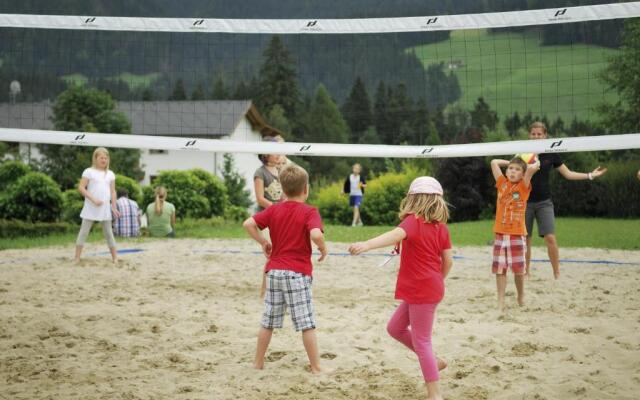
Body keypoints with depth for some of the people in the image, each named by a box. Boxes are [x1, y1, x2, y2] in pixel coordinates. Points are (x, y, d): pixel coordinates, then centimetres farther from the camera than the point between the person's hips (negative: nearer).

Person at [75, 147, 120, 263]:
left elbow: (113, 191, 11)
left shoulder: (110, 174, 10)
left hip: (105, 208, 4)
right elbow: (81, 188, -9)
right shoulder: (89, 172, -3)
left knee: (108, 233, 9)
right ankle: (77, 258, 0)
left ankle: (115, 258, 13)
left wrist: (114, 207, 3)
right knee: (84, 231, -1)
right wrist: (93, 199, -17)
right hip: (91, 208, -4)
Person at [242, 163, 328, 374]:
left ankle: (258, 362, 22)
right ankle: (316, 366, 4)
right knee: (307, 323, 0)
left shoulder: (274, 209, 5)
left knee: (268, 321, 14)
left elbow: (248, 224, -2)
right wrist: (323, 248, -8)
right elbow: (316, 234, -26)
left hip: (274, 271, 5)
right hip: (298, 273, -5)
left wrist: (263, 242, 9)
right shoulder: (309, 212, -9)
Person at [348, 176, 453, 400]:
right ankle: (433, 363, 28)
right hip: (430, 288, 8)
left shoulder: (413, 221, -15)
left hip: (421, 292, -8)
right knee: (395, 328, 20)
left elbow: (396, 235, -37)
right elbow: (448, 261, 6)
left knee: (421, 341, -1)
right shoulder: (441, 226, 5)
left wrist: (366, 245, -52)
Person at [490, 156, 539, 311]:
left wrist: (536, 163, 4)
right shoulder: (502, 184, 7)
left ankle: (521, 297, 23)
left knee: (518, 269, 3)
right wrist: (510, 162, 14)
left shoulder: (524, 187, 0)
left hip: (518, 234, -2)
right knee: (499, 268, 0)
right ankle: (500, 300, 5)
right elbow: (494, 162, 7)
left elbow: (532, 168, -16)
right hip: (500, 233, 2)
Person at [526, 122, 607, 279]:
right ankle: (526, 271, 17)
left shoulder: (551, 154, 1)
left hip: (544, 202, 0)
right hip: (526, 202, 0)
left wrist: (590, 175, 2)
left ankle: (557, 273, -4)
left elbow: (568, 174, 7)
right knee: (525, 238, 3)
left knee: (550, 238, -11)